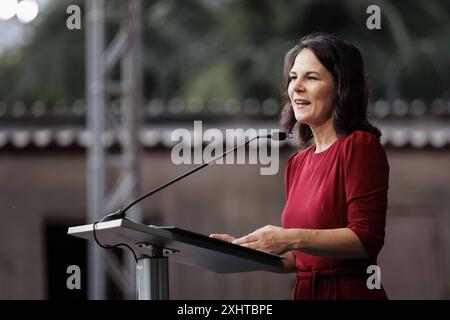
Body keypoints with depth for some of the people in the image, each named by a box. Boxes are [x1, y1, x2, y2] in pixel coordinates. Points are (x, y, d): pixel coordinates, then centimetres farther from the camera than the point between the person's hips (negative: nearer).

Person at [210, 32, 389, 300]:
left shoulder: (359, 146, -5)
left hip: (351, 292, -6)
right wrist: (247, 250, 7)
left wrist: (292, 239, -20)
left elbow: (367, 238, -12)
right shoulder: (298, 163, 15)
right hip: (306, 292, 6)